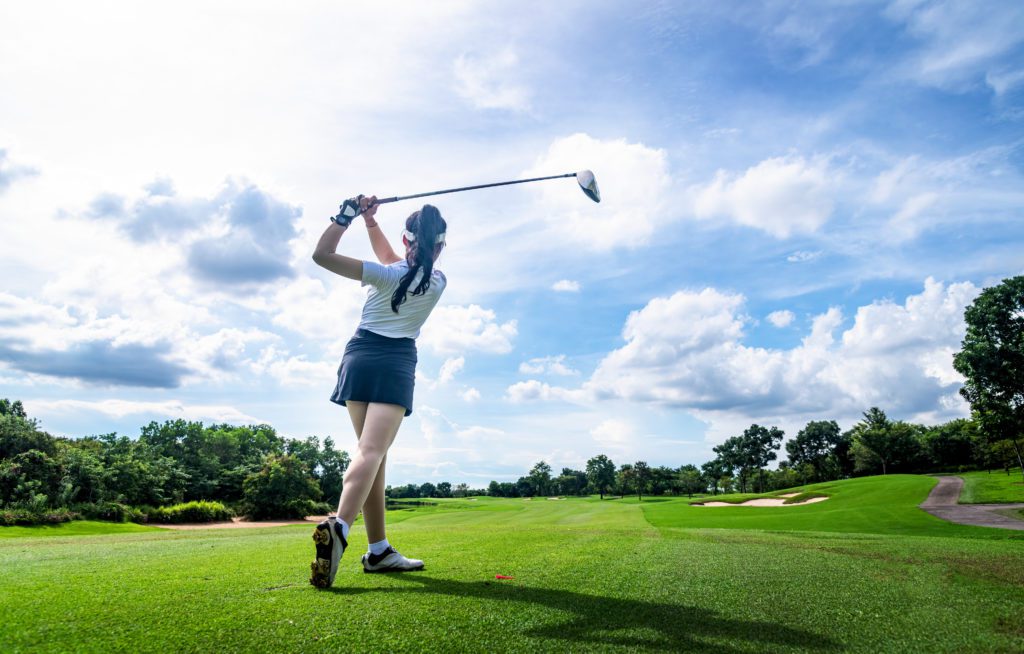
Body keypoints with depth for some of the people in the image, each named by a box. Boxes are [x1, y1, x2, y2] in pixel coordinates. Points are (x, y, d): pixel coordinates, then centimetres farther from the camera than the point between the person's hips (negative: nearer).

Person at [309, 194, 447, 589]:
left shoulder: (386, 274, -3)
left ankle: (378, 549, 10)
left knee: (372, 453, 8)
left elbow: (321, 254, -7)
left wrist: (348, 216, 1)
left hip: (359, 357, 2)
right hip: (396, 364, -2)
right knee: (372, 452, -16)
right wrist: (371, 223, 19)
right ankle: (339, 526, -42)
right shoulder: (438, 282, 5)